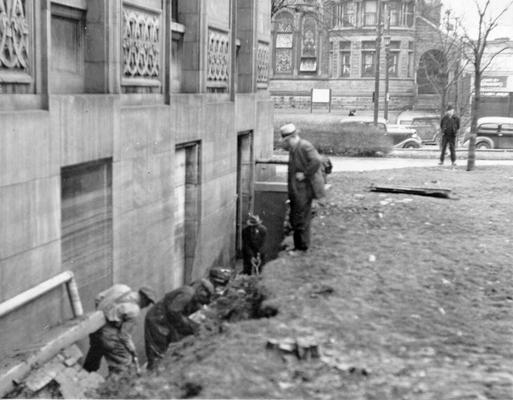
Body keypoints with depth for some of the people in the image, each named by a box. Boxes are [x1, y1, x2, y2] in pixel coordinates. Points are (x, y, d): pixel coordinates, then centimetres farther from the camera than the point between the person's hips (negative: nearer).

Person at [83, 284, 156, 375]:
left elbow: (98, 298, 9)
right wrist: (133, 352, 1)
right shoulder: (133, 310, -14)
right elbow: (125, 334, -12)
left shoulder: (121, 287, 3)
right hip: (109, 336, -8)